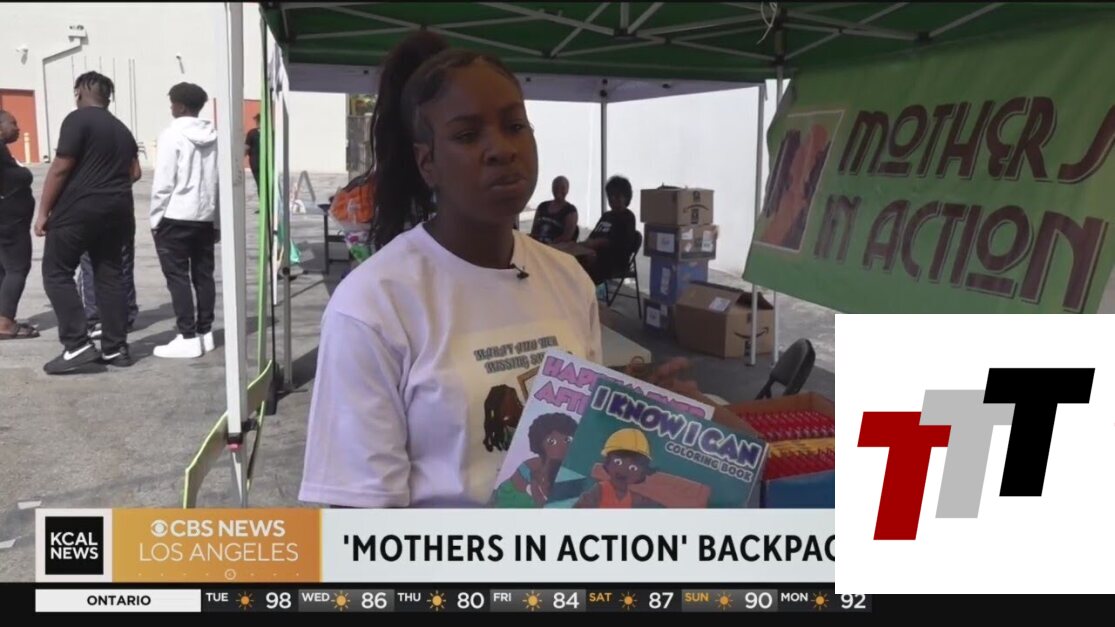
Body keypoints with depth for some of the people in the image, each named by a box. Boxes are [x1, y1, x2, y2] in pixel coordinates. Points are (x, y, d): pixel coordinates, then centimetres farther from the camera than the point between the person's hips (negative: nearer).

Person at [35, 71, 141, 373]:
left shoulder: (77, 119, -8)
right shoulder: (121, 128, 15)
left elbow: (60, 169, -12)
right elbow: (134, 173, 16)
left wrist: (43, 211, -8)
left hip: (78, 209, -7)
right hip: (116, 210, 7)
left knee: (56, 273, 1)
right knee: (110, 276, 9)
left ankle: (78, 344, -8)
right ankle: (115, 348, 8)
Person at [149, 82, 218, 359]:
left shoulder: (173, 134, -10)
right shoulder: (213, 136, 6)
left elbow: (163, 182, -13)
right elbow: (218, 180, 7)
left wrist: (155, 218, -4)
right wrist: (216, 220, 12)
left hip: (176, 217, -6)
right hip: (205, 216, 6)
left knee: (177, 277, -2)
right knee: (203, 275, 10)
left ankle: (188, 338, -3)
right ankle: (205, 333, 15)